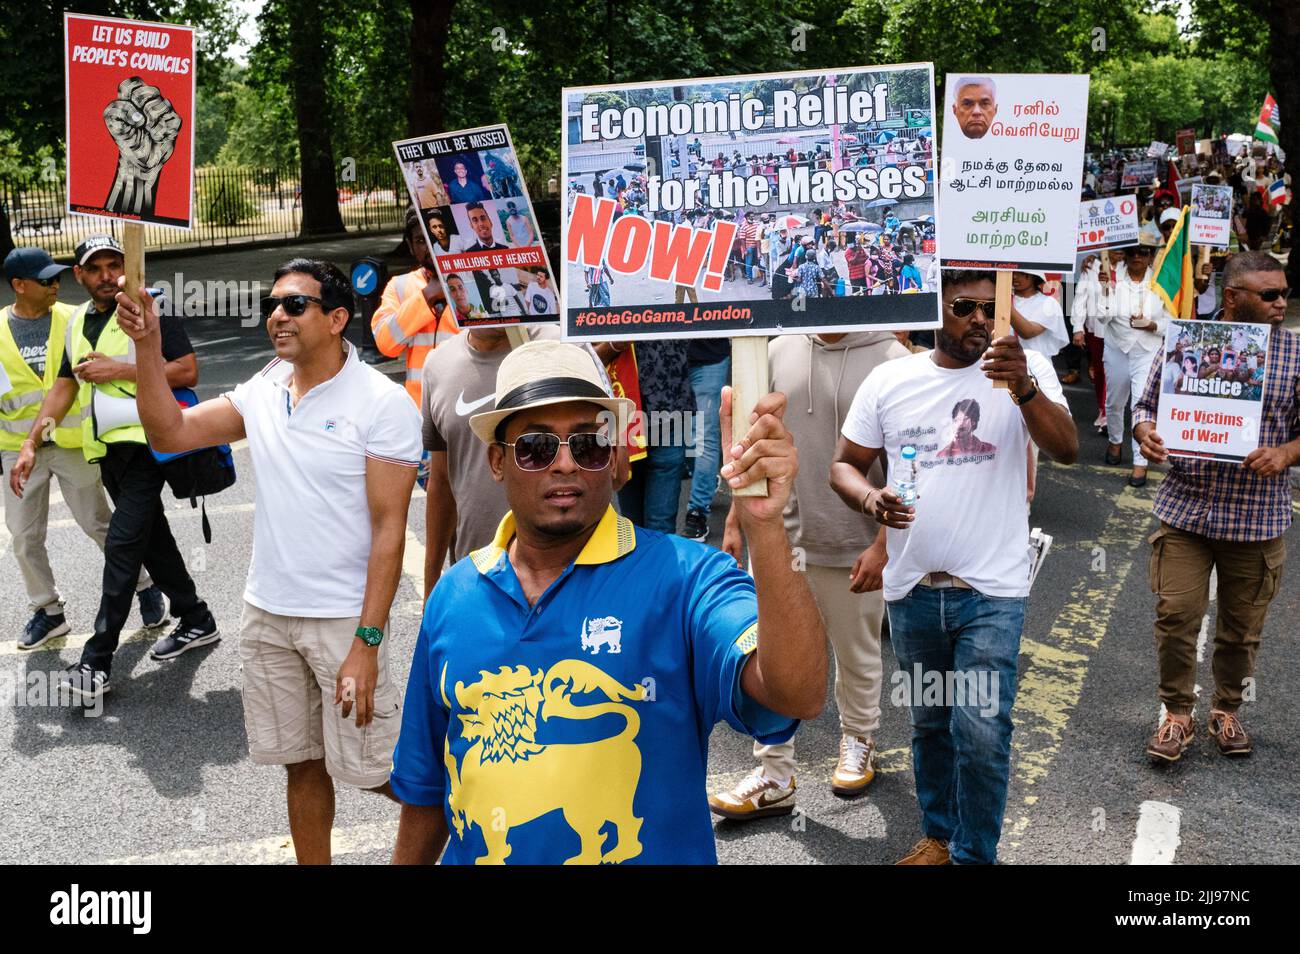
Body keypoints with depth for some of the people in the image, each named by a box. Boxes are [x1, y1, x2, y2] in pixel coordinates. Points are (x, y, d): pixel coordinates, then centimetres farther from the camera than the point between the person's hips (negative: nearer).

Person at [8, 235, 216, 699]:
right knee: (151, 538, 15)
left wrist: (118, 370, -18)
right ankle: (196, 621, 30)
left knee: (122, 545, -11)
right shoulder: (78, 321, 14)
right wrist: (30, 446, 9)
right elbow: (63, 387, 17)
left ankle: (96, 664, -9)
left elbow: (187, 370, -14)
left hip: (144, 441, -8)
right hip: (106, 448, 8)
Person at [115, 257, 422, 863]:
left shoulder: (381, 404, -13)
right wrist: (147, 345, -10)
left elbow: (389, 529, -15)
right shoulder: (262, 392, 5)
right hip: (267, 613, 5)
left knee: (366, 768, 4)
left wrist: (366, 643, -19)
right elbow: (170, 434, 2)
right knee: (301, 765, 15)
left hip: (342, 619, -5)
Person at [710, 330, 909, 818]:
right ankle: (774, 777, 16)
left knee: (857, 657, 17)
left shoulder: (890, 359, -11)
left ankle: (858, 741, 42)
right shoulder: (780, 351, 3)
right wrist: (735, 521, 8)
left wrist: (883, 546, -13)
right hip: (780, 538, 3)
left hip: (854, 548, -3)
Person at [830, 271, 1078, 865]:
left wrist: (1023, 387, -35)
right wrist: (870, 499, -15)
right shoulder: (889, 380, 2)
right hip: (912, 588, 3)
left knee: (981, 732, -7)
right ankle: (940, 834, 37)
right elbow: (844, 465, 7)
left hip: (992, 591, -3)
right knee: (928, 724, 17)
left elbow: (1066, 450, -18)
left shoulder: (1026, 371, -4)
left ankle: (975, 855, 13)